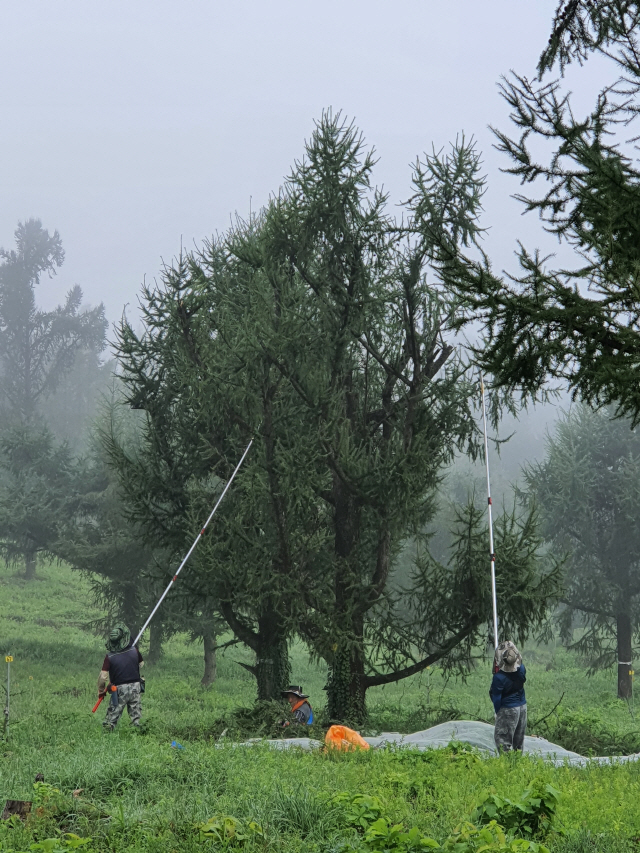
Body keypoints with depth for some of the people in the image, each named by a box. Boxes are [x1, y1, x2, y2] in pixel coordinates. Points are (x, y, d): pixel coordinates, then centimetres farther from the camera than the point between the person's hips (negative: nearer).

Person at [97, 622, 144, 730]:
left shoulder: (109, 656, -14)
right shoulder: (134, 651, -5)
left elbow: (103, 677, -17)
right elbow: (141, 665, 13)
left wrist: (101, 690, -1)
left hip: (120, 689, -3)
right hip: (135, 686, 3)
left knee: (113, 714, 9)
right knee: (135, 715, 14)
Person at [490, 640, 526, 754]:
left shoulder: (499, 677, -26)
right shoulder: (521, 669, -12)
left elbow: (496, 697, -16)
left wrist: (497, 711, -1)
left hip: (508, 709, -6)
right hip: (522, 706, 6)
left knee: (502, 736, 5)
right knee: (519, 736, 20)